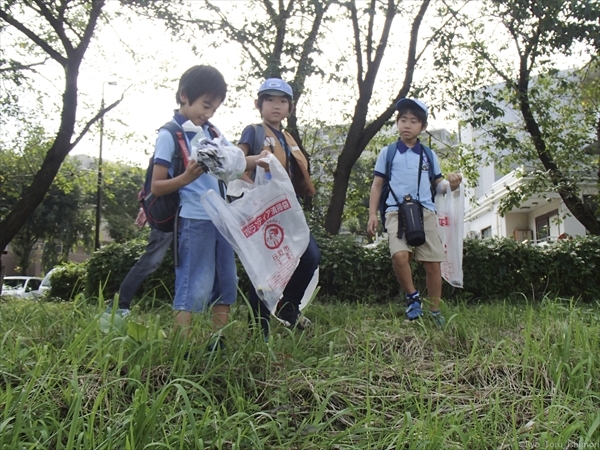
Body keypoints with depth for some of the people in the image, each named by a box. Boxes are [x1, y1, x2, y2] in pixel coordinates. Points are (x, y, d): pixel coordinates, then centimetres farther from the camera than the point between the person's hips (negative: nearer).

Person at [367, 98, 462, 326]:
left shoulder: (429, 155, 14)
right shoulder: (387, 153, 9)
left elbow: (438, 185, 15)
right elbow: (377, 185, 9)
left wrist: (451, 184, -8)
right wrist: (372, 214, 1)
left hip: (426, 212, 2)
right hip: (396, 211, -2)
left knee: (433, 263, 1)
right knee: (399, 255, -26)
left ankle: (435, 311, 16)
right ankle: (412, 296, -1)